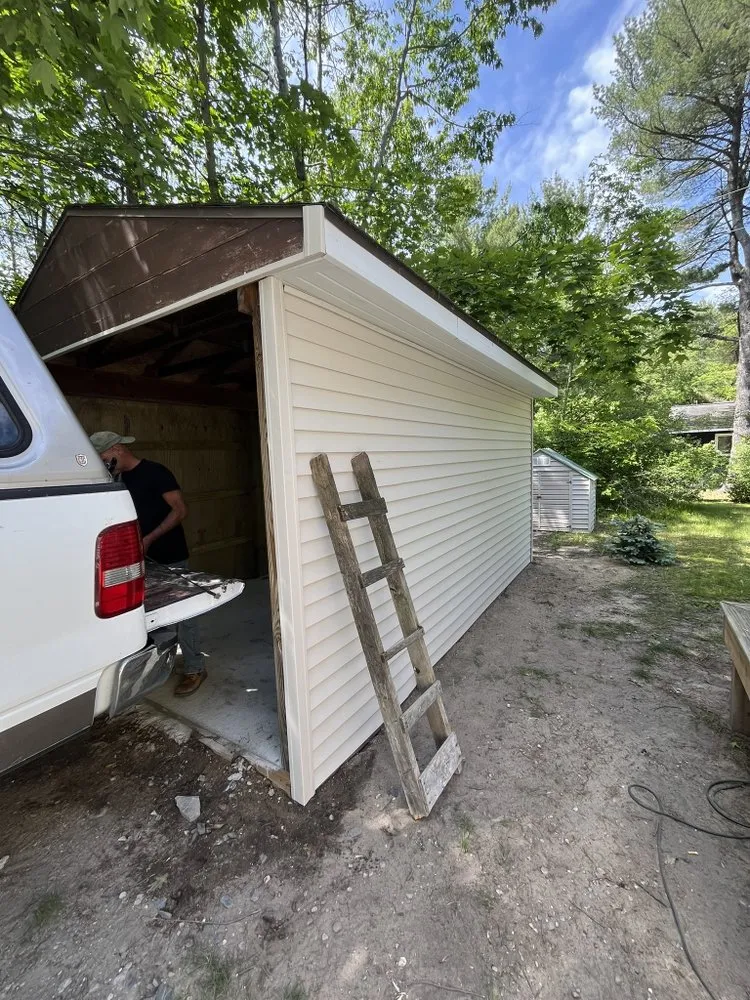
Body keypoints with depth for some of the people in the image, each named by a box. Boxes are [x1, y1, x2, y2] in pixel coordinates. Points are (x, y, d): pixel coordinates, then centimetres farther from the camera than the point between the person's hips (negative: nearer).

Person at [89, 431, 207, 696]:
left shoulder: (155, 472, -14)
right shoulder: (123, 479, 10)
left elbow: (180, 510, -18)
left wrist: (149, 539, -22)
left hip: (171, 557, -8)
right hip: (145, 558, 8)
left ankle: (195, 669, 12)